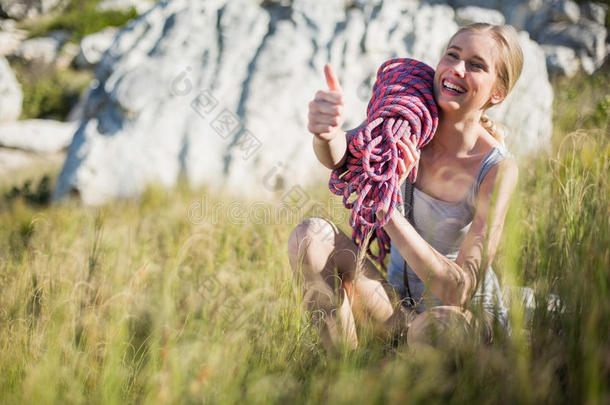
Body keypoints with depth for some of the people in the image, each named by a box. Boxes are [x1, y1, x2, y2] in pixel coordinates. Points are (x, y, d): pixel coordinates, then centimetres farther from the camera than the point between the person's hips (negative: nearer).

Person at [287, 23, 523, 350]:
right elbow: (340, 156, -29)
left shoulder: (498, 169, -19)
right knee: (310, 235, -19)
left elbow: (458, 291, -27)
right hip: (399, 307, 4)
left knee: (435, 327, -40)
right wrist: (326, 134, -54)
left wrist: (387, 209, -37)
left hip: (468, 315, -4)